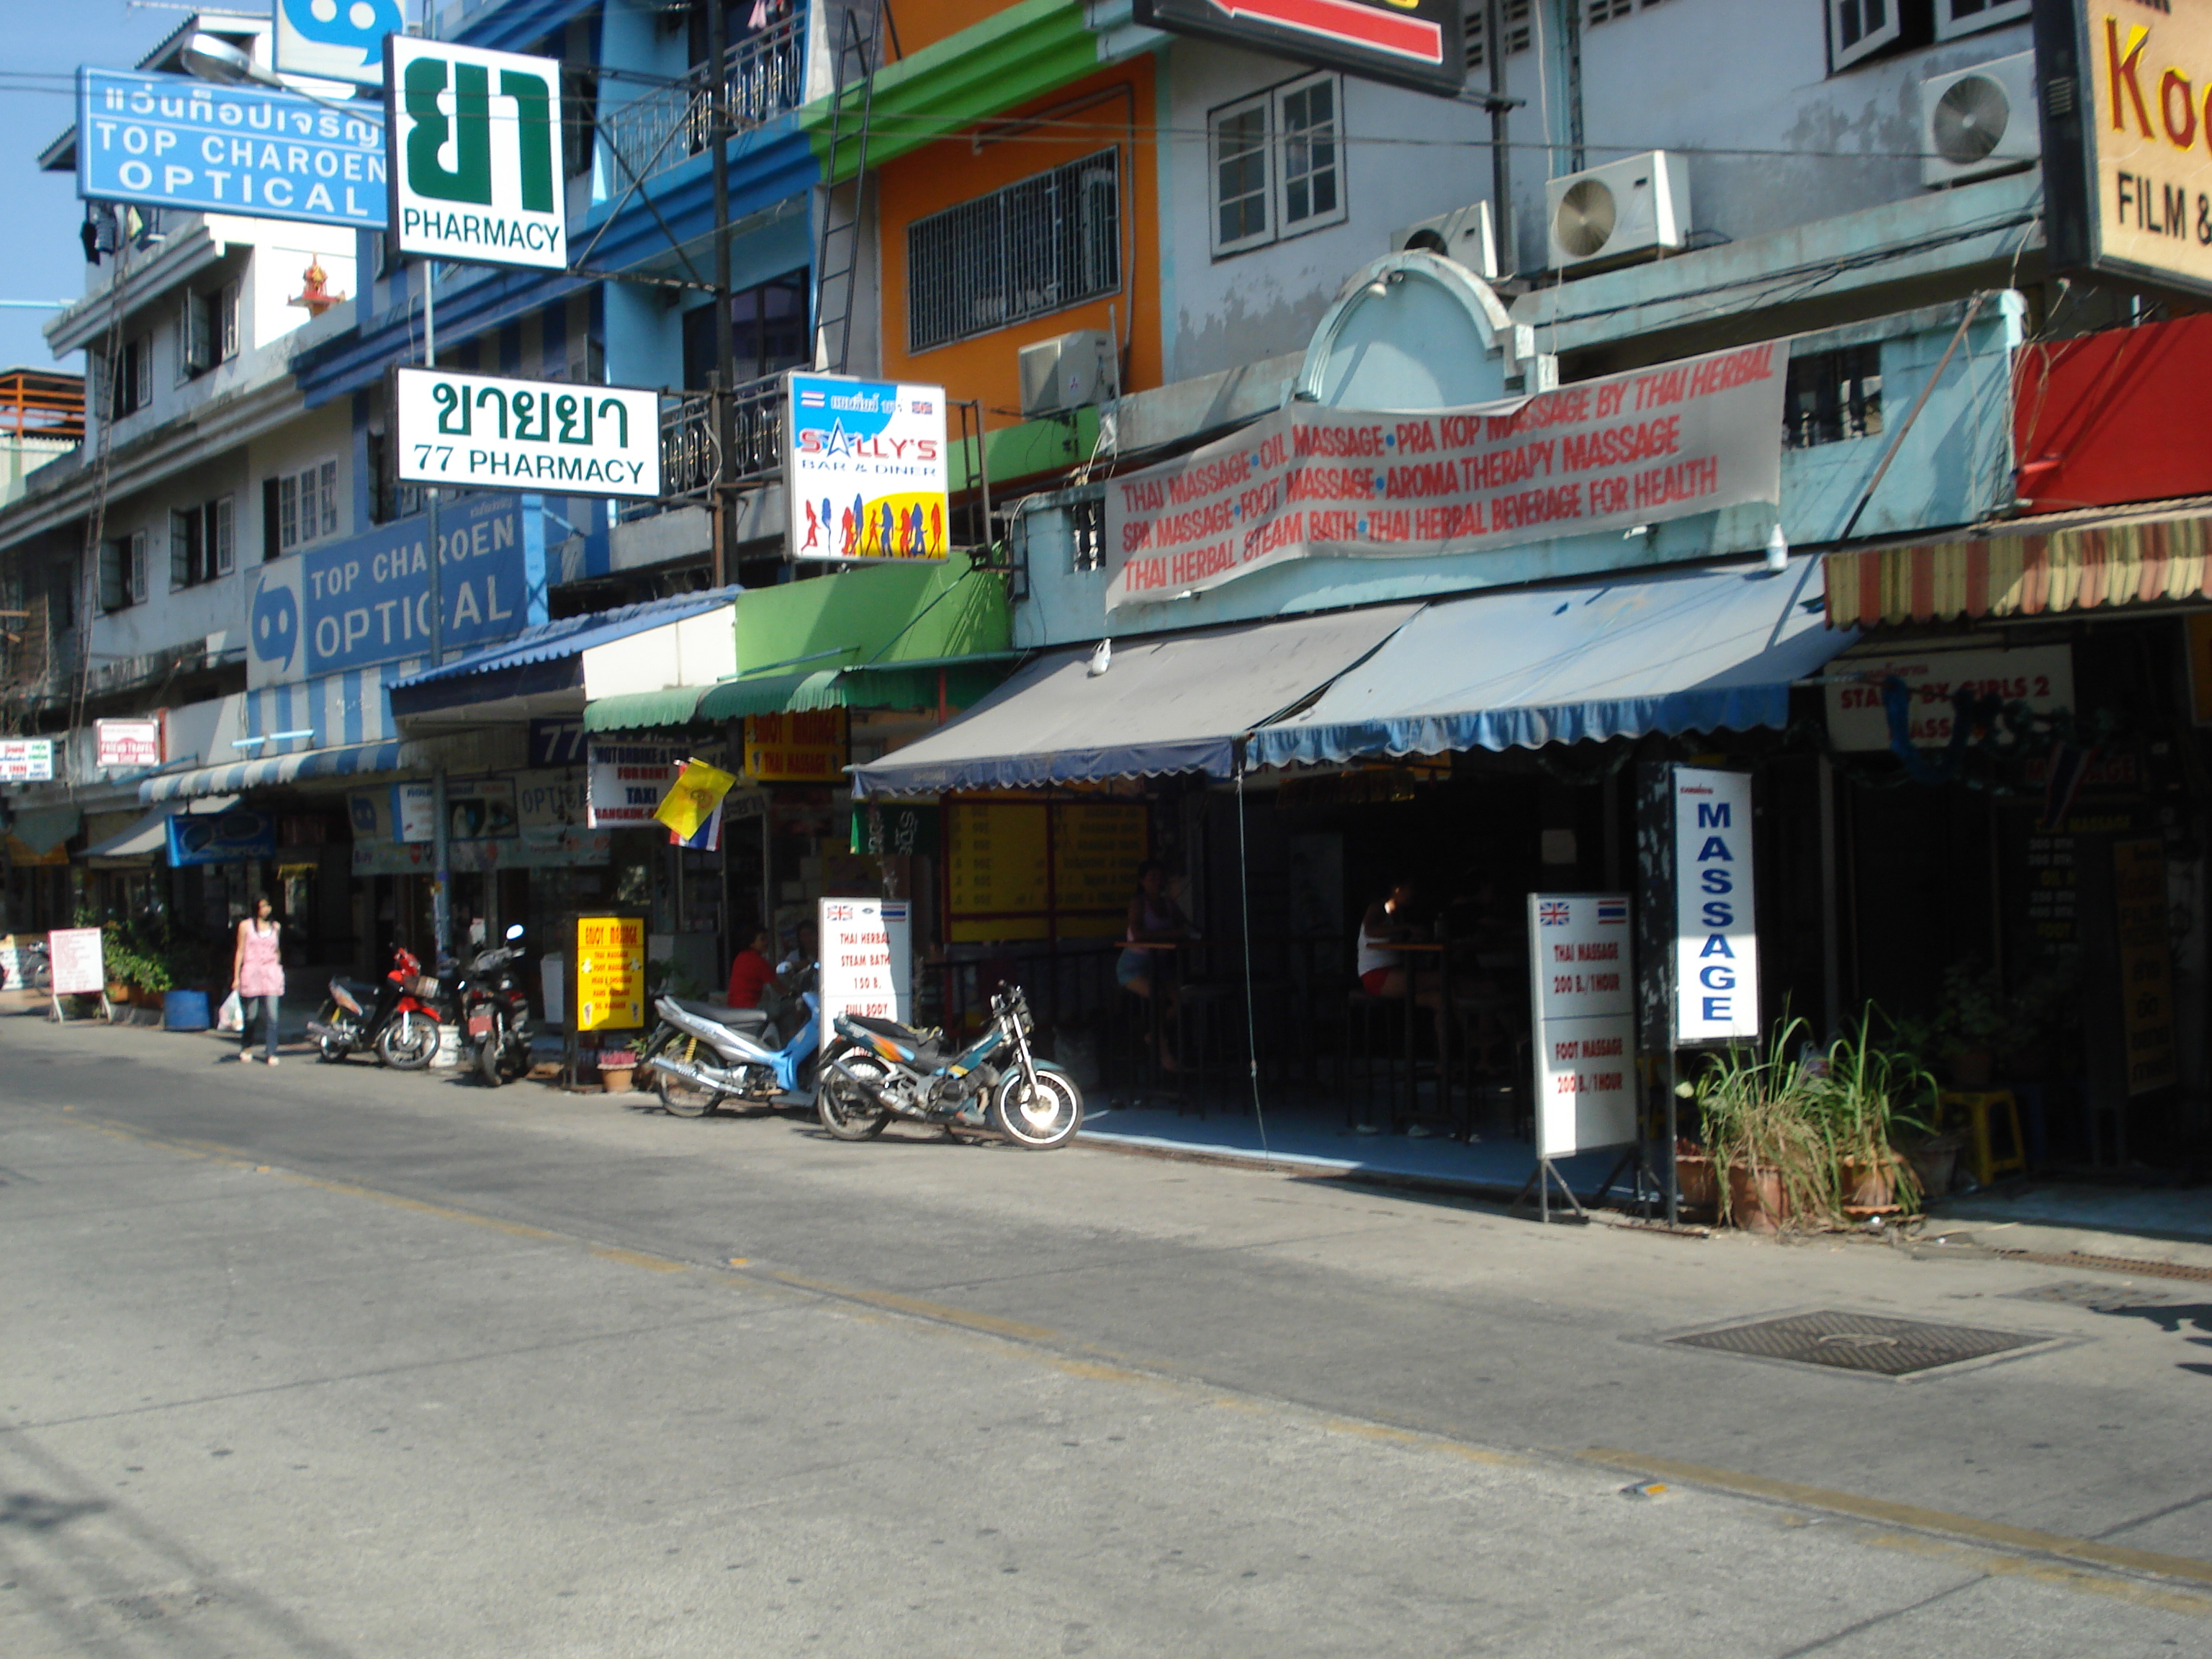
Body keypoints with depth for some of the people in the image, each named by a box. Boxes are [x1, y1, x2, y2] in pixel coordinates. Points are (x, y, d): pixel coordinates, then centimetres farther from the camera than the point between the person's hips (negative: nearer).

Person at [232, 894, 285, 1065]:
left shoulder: (275, 927, 13)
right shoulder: (246, 926, 5)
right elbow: (240, 952, 5)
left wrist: (279, 972, 18)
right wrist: (236, 977, 0)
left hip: (272, 974, 2)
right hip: (251, 973, -2)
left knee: (271, 1015, -8)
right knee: (250, 1014, 4)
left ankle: (271, 1052, -7)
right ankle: (246, 1048, 26)